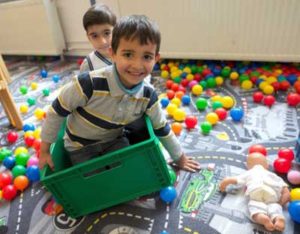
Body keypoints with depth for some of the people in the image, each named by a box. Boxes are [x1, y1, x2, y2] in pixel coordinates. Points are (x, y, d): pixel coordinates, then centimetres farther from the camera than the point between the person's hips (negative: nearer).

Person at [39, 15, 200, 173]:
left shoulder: (148, 95, -20)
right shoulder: (89, 84, -35)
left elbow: (162, 128, -3)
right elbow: (57, 111, -19)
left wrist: (180, 158, 9)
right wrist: (44, 151, -8)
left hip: (114, 140, 3)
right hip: (81, 146, -2)